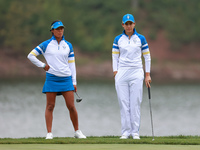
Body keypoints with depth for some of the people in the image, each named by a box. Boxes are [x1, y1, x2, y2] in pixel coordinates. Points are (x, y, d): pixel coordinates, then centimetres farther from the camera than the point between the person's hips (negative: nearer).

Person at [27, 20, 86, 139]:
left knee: (71, 106, -2)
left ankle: (77, 131, 10)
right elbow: (31, 56, 9)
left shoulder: (68, 45, 11)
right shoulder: (46, 45, 3)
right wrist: (43, 65, 2)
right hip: (51, 79, -2)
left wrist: (74, 82, 8)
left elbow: (72, 64, 12)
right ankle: (49, 133, 0)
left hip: (66, 79, 2)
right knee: (50, 106, -2)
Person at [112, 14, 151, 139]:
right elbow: (115, 57, 10)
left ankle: (135, 132, 0)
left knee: (135, 103, -4)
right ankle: (126, 131, 3)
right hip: (122, 73, 1)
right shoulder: (118, 39, 7)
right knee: (124, 103, -2)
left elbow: (147, 57, 8)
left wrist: (148, 75, 3)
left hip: (136, 73, -1)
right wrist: (115, 73, 0)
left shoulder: (141, 39, 4)